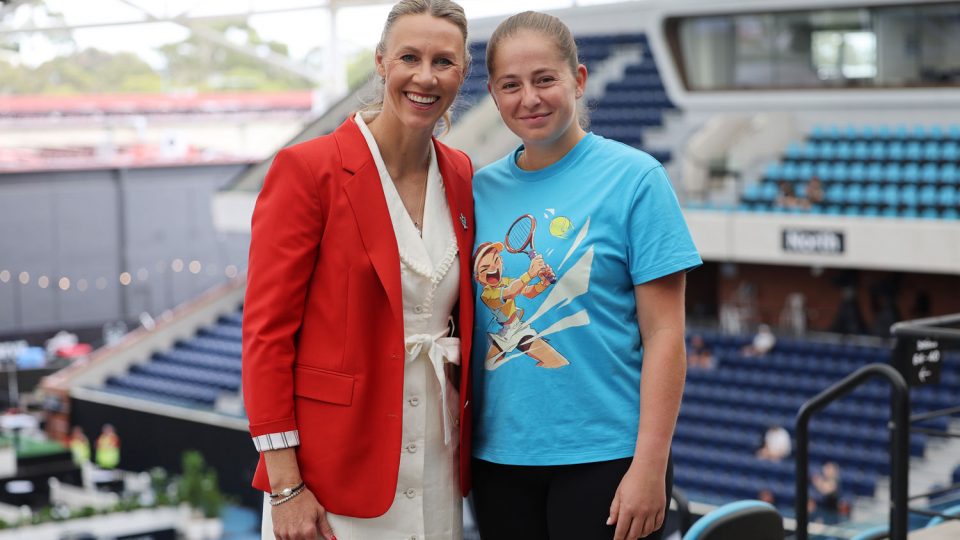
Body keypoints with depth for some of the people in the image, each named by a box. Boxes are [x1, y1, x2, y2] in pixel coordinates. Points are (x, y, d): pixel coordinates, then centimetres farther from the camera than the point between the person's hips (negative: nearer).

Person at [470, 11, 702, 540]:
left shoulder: (634, 178, -6)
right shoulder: (483, 189, 5)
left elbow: (664, 335, -9)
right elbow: (468, 324, 11)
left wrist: (650, 468, -14)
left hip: (604, 457, -4)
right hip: (499, 457, 4)